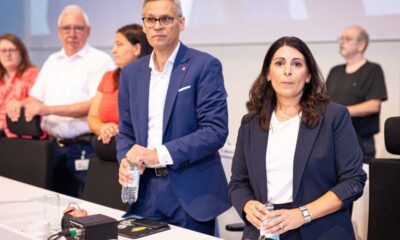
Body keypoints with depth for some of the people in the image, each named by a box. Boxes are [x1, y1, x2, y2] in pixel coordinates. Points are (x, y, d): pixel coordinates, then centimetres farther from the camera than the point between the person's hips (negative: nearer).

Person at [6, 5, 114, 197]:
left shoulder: (100, 60, -6)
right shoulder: (52, 61, 16)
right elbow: (36, 98, 19)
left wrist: (50, 109, -20)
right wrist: (21, 104, -5)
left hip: (84, 147, -6)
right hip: (55, 145, 6)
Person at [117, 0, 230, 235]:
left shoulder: (205, 66, -8)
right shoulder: (131, 72, 9)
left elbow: (215, 130, -15)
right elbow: (126, 132, 14)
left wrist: (159, 154, -21)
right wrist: (126, 161, -8)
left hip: (192, 192, -4)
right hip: (146, 192, 4)